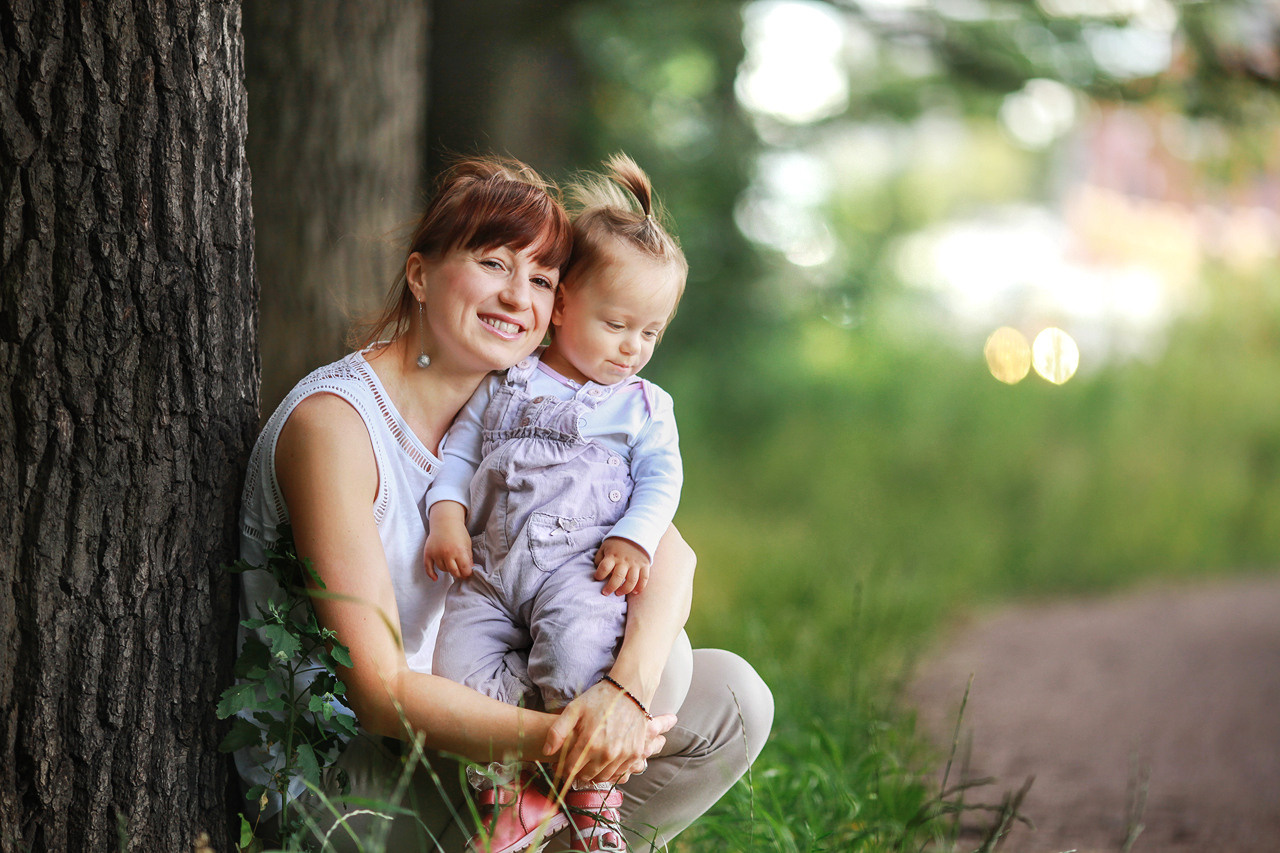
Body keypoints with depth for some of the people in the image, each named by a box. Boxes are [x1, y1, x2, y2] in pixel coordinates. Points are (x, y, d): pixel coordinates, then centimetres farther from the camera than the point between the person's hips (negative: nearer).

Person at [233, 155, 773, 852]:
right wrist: (548, 737, -37)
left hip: (446, 732, 7)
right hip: (331, 781, -7)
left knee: (732, 699, -4)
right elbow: (378, 693, -25)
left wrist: (628, 689, -27)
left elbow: (669, 552, -7)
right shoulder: (332, 421, -21)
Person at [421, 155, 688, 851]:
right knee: (460, 671, -22)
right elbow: (459, 450, 16)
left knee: (576, 654, -31)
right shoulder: (505, 384, 16)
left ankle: (589, 786, -11)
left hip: (580, 566, -2)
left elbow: (661, 481, 8)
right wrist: (447, 511, -2)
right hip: (488, 566, 2)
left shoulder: (643, 406, 16)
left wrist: (632, 539, -9)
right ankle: (509, 783, -4)